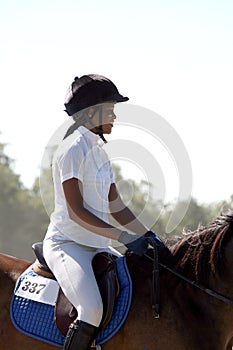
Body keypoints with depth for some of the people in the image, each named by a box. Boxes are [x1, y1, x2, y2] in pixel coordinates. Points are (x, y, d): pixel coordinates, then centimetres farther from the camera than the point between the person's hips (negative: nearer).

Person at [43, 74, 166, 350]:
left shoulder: (98, 150, 15)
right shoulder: (74, 149, -13)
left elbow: (116, 207, 16)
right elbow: (76, 211, -19)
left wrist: (147, 236, 2)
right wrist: (125, 237, -21)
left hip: (97, 247, 10)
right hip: (67, 243, -10)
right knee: (92, 310, -30)